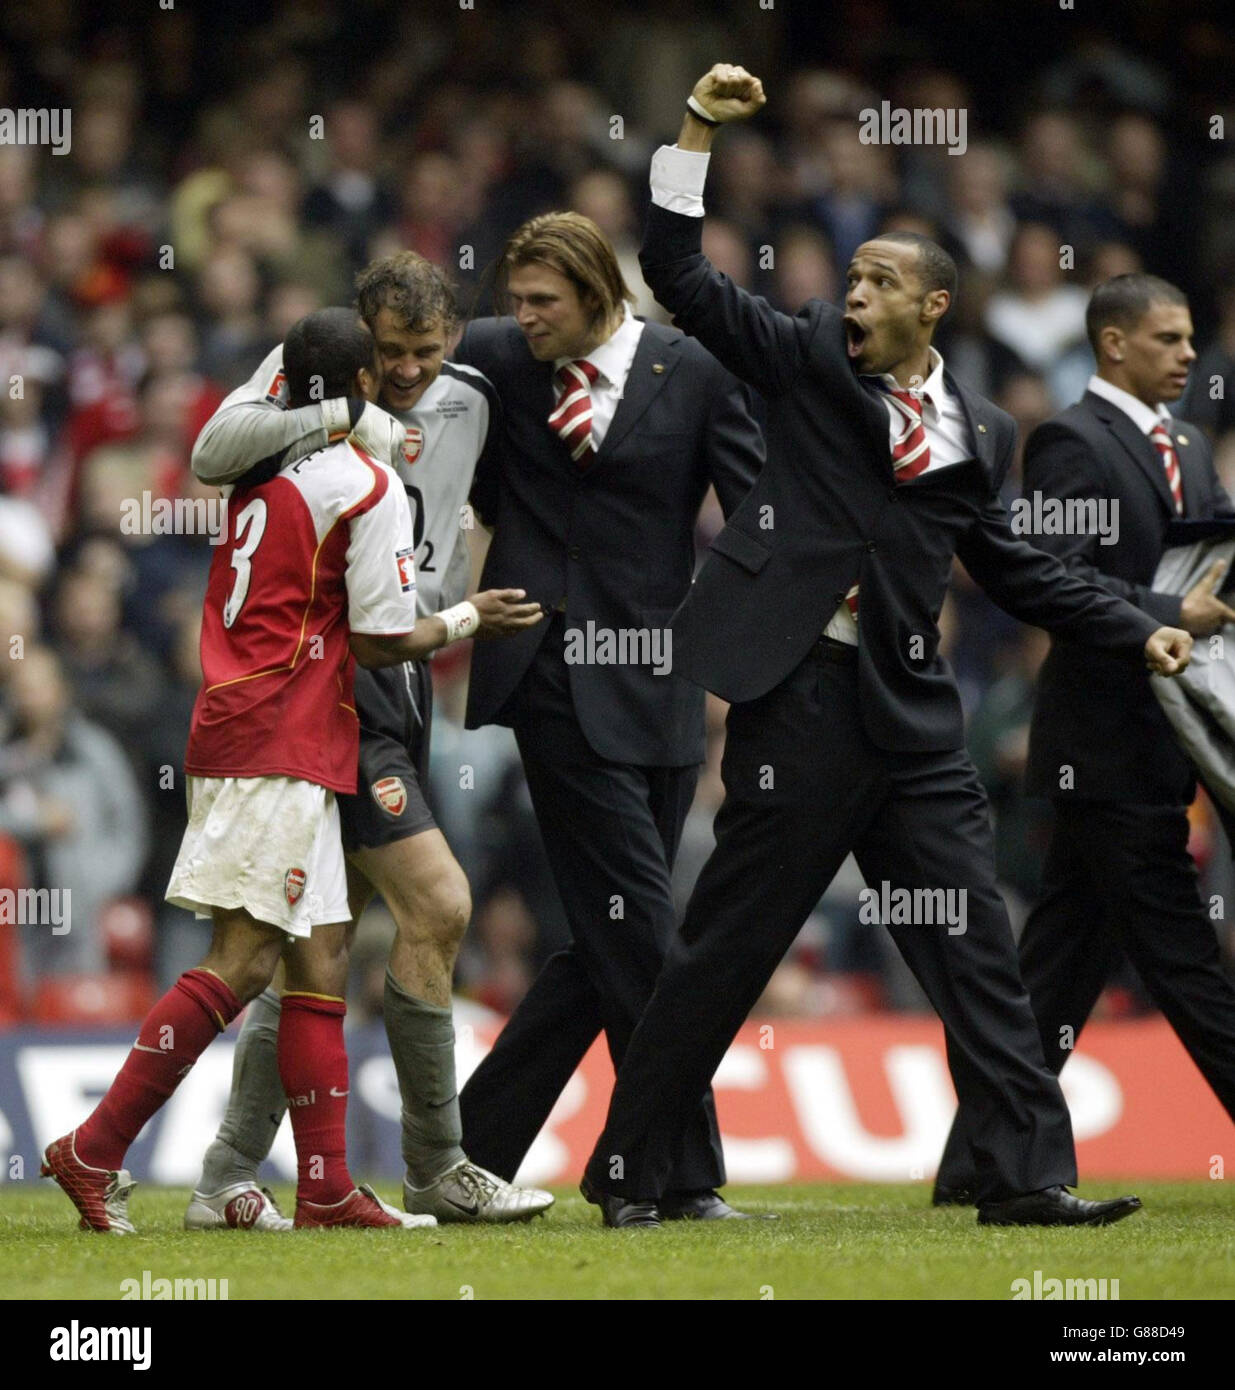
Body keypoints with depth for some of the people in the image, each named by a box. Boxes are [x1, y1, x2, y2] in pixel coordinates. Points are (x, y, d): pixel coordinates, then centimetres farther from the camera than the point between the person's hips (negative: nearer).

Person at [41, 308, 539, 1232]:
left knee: (321, 954, 9)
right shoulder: (370, 489, -9)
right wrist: (469, 620, 9)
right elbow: (382, 641, -8)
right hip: (283, 747, -9)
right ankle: (94, 1150, -14)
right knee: (244, 961, -11)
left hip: (235, 727, 9)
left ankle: (326, 1190, 7)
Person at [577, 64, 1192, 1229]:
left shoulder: (978, 435, 13)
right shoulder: (809, 362, 5)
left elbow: (1005, 565, 23)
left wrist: (1137, 633, 19)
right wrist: (699, 130, -7)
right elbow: (677, 273, 1)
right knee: (724, 947, 0)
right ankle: (626, 1171, 9)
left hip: (910, 712, 3)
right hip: (802, 694, -3)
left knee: (975, 947, 0)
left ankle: (1024, 1176, 2)